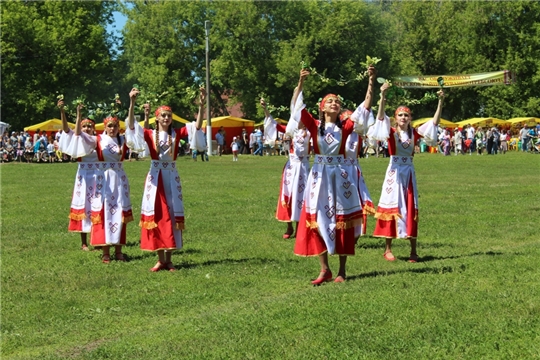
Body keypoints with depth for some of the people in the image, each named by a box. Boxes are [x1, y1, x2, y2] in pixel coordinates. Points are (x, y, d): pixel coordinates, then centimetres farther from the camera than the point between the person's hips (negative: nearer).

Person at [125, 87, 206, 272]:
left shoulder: (176, 134, 2)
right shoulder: (150, 134, -1)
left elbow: (197, 127, -8)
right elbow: (131, 126, -16)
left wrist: (201, 106, -21)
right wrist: (132, 104, -30)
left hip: (172, 177, 1)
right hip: (155, 176, -1)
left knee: (172, 216, 3)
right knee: (156, 217, 1)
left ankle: (169, 259, 10)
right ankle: (160, 259, 9)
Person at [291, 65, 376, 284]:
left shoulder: (345, 127, 2)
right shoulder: (314, 125, 1)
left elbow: (365, 108, -3)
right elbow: (297, 107, -9)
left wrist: (371, 82, -12)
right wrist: (301, 83, -20)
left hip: (341, 174, 0)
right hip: (320, 174, 0)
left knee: (342, 221, 3)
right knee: (318, 220, 0)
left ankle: (342, 271, 10)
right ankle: (324, 270, 8)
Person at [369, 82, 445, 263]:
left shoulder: (414, 133, 4)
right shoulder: (391, 132, -3)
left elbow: (434, 122, -4)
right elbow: (380, 117, -20)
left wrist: (440, 102, -14)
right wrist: (383, 97, -34)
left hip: (409, 172, 3)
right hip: (394, 171, -2)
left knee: (411, 209, 3)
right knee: (392, 207, 2)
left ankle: (413, 251, 7)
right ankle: (388, 249, 10)